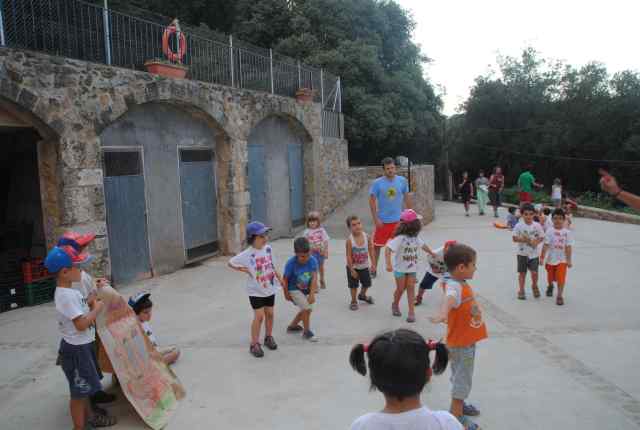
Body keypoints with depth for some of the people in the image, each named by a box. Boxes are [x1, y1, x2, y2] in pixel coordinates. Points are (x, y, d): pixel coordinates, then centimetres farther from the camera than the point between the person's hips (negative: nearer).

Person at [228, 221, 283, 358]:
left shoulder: (268, 248, -5)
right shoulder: (247, 254, -19)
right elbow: (230, 263, -8)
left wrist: (279, 278, 11)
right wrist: (244, 270, -16)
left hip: (270, 288, 5)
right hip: (256, 290, -5)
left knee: (269, 313, 14)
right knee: (259, 316, -5)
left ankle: (268, 337, 34)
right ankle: (254, 344, 8)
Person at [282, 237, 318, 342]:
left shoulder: (313, 260, -22)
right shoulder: (291, 263, -28)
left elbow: (314, 277, -23)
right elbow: (285, 279, -16)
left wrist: (312, 294, -28)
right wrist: (286, 294, -6)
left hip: (306, 289, 5)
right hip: (294, 289, -5)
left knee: (305, 310, 18)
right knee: (307, 308, -16)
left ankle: (292, 326, 42)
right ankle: (306, 331, 5)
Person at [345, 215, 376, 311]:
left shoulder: (367, 237, -14)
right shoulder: (349, 240, -24)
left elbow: (371, 251, -5)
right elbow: (349, 256, -19)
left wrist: (373, 264, -5)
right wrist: (352, 270, -16)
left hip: (365, 266, 4)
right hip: (353, 267, -4)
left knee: (367, 283, 19)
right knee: (354, 285, 7)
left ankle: (362, 295, 49)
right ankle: (354, 301, 30)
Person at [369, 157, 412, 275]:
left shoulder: (402, 181, -3)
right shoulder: (377, 183, -10)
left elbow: (406, 198, 8)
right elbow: (372, 200, -7)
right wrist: (376, 219, -12)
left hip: (398, 220, 2)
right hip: (383, 221, -1)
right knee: (377, 246, 9)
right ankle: (374, 269, 26)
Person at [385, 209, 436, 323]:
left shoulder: (415, 237, 1)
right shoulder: (400, 238, -23)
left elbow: (422, 245, 22)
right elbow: (388, 249, -29)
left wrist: (431, 253, 36)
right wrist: (388, 264, -39)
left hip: (412, 268, 5)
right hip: (400, 269, -5)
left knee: (411, 288, 2)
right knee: (401, 288, 7)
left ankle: (411, 312, 4)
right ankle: (395, 305, 35)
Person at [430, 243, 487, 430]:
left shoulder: (461, 283, -2)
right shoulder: (454, 287, -32)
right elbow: (449, 298, -55)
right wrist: (442, 314, -74)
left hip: (467, 340, 9)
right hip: (460, 343, -9)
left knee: (461, 376, 25)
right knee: (462, 378, 5)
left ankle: (459, 404, 44)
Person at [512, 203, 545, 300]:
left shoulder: (537, 225, -3)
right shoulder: (519, 226, -8)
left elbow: (541, 237, 2)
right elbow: (515, 238, -8)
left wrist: (536, 241, -18)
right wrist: (524, 239, -23)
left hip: (534, 253, 1)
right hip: (522, 253, -1)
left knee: (534, 272, -5)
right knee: (522, 273, 7)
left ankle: (534, 286, 25)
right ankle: (521, 291, 20)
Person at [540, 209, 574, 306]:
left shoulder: (567, 232, -6)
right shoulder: (549, 232, -7)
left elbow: (568, 247, -6)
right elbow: (546, 245, -8)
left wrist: (569, 260, -7)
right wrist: (542, 257, -10)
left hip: (562, 260, -1)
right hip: (551, 259, 1)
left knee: (561, 278, -8)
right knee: (551, 277, 19)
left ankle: (559, 296, 8)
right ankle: (550, 286, 51)